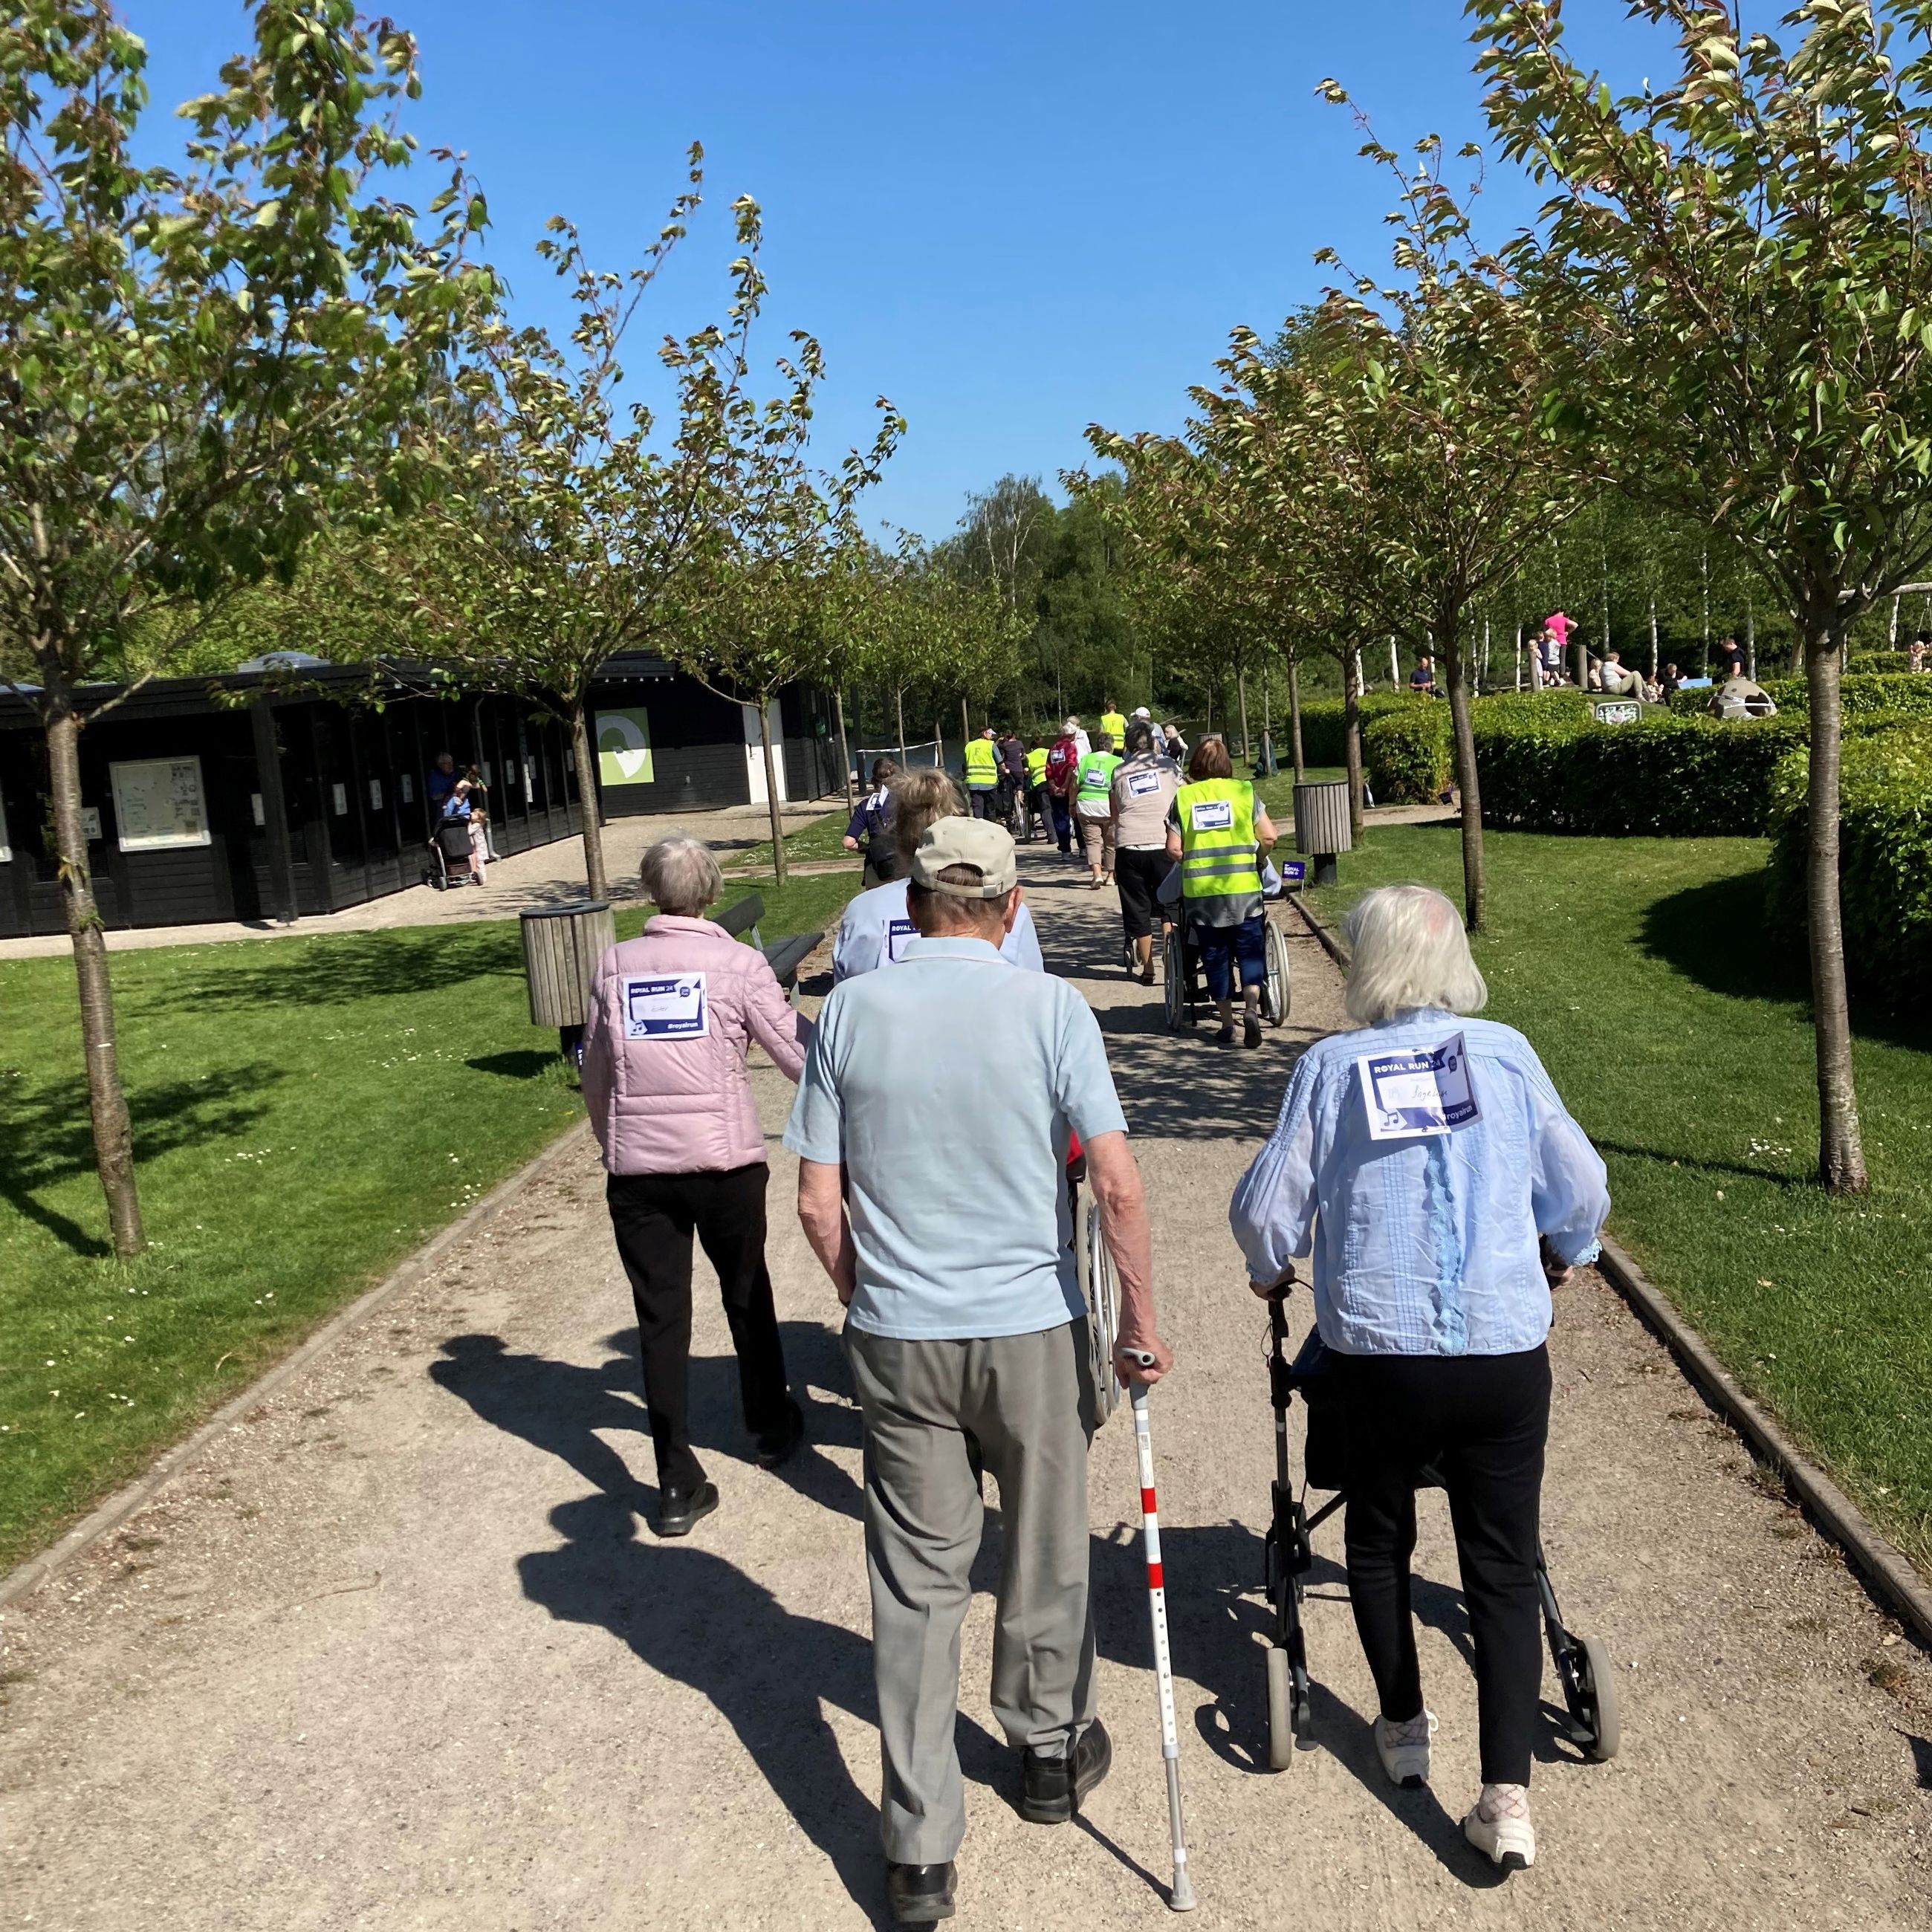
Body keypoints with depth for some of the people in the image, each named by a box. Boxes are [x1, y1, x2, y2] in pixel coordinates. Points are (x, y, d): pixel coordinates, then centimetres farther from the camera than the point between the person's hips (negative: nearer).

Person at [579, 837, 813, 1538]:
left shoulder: (614, 965, 4)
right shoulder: (737, 962, -5)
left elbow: (595, 1072, 11)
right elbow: (798, 1055, -4)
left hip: (636, 1165, 2)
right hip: (722, 1158, -1)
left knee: (660, 1316, 6)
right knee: (747, 1294, 19)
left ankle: (677, 1484, 7)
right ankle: (772, 1426, 39)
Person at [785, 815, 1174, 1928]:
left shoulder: (851, 1012, -5)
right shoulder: (1051, 1010, -10)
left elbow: (818, 1201, -2)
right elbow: (1119, 1187, -15)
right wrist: (1142, 1324, -3)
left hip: (899, 1337, 1)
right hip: (1034, 1330, -1)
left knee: (917, 1584, 11)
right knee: (1044, 1554, 20)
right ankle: (1052, 1752, 41)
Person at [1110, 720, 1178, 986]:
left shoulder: (1119, 773, 9)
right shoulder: (1167, 765, 7)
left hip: (1129, 847, 1)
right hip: (1163, 844, -1)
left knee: (1138, 910, 9)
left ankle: (1147, 969, 12)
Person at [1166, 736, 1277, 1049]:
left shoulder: (1183, 797, 2)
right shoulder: (1243, 790, 2)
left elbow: (1173, 849, -1)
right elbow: (1269, 836, -1)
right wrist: (1257, 859, 17)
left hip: (1200, 891, 1)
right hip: (1244, 887, -1)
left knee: (1215, 956, 10)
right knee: (1249, 951, 8)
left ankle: (1227, 1024, 12)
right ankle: (1252, 1008, -12)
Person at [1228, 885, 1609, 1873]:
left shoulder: (1330, 1064, -2)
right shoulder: (1505, 1051, 2)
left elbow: (1265, 1205, -2)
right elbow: (1581, 1188, 8)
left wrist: (1269, 1269, 20)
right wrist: (1563, 1252, 30)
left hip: (1376, 1354, -1)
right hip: (1505, 1353, 1)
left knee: (1378, 1541, 22)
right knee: (1503, 1564, 10)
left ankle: (1403, 1731, 36)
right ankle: (1507, 1794, 6)